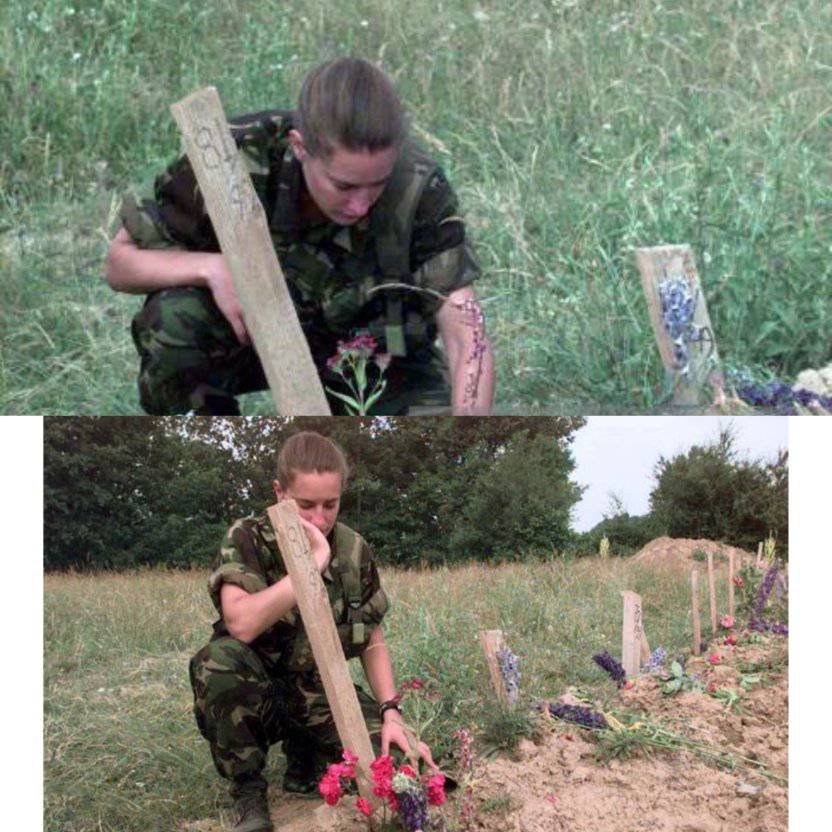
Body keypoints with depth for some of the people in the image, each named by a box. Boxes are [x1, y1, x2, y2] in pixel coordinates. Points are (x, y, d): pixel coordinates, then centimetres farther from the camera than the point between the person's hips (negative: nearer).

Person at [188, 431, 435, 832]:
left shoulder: (353, 551, -3)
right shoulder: (248, 539, -14)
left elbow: (373, 643, 6)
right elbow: (241, 624, -32)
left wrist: (391, 712, -9)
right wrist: (311, 564, -33)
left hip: (319, 694, 3)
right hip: (255, 693, -3)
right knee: (221, 658, -35)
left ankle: (303, 761, 11)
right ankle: (248, 789, -13)